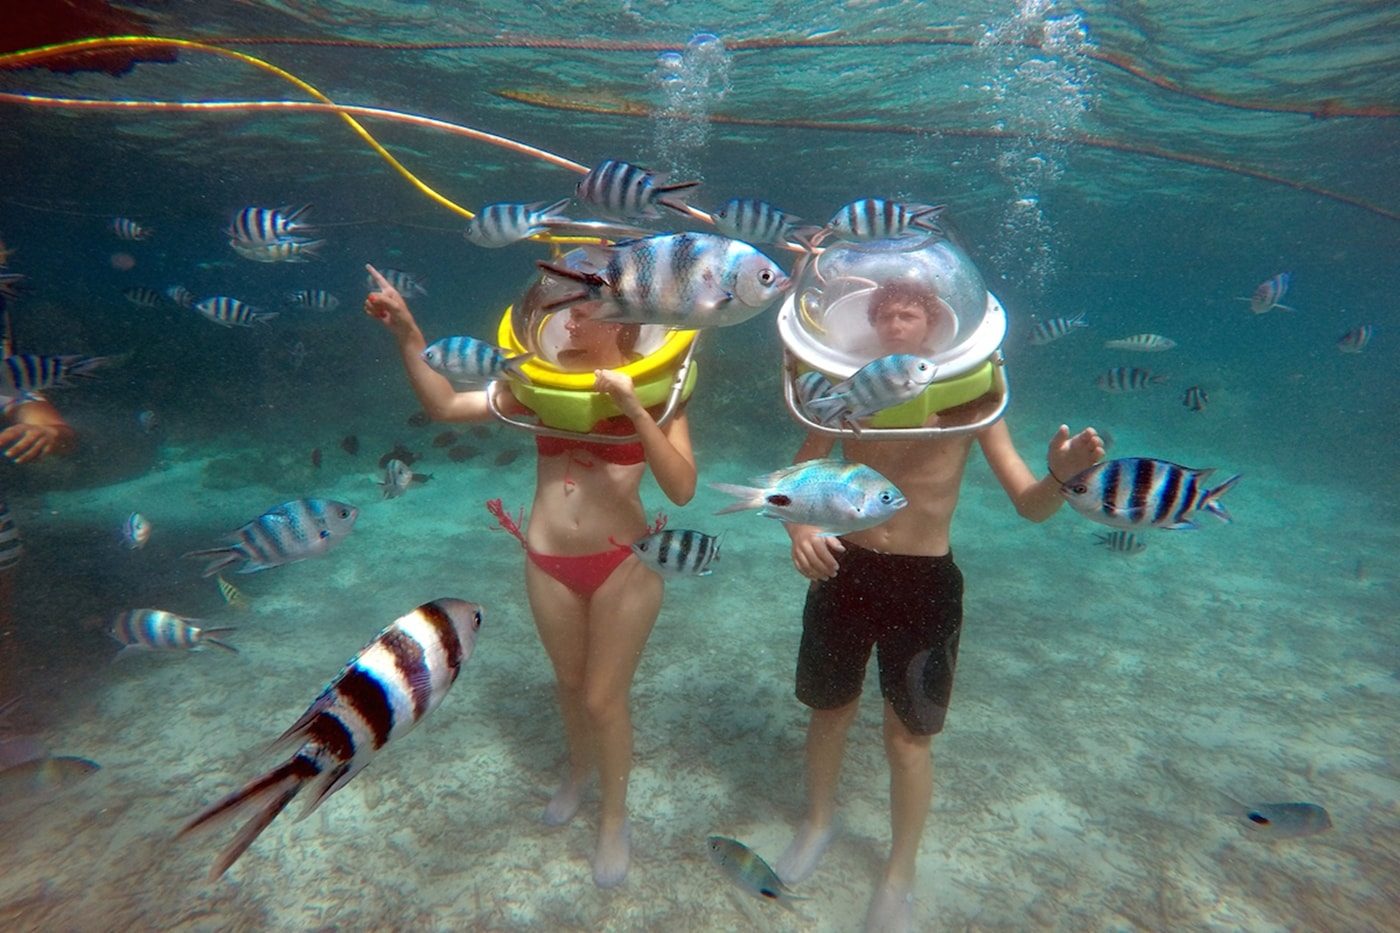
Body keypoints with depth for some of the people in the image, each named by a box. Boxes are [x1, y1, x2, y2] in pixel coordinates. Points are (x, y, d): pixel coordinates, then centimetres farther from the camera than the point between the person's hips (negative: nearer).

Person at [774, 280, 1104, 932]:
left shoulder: (968, 399, -7)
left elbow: (1030, 505, -9)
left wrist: (1061, 474, -32)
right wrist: (800, 527, -24)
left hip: (924, 583, -2)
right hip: (843, 571, 2)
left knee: (908, 737, 10)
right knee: (829, 710, 19)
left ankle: (899, 877, 36)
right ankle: (818, 822, 48)